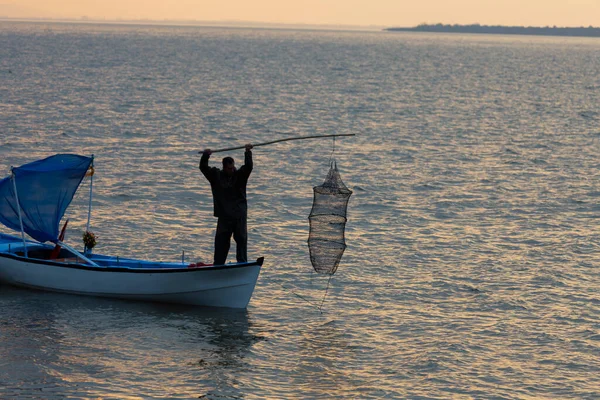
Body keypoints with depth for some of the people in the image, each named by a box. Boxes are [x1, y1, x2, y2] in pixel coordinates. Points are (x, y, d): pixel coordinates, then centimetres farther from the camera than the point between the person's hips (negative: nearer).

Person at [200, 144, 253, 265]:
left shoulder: (240, 175, 4)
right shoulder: (216, 176, 7)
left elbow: (248, 166, -11)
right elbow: (203, 168, 1)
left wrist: (248, 152, -21)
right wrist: (205, 155, -14)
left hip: (239, 216, -1)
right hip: (224, 216, 1)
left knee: (241, 239, 0)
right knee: (221, 241, 1)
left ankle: (242, 263, 4)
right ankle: (218, 265, 3)